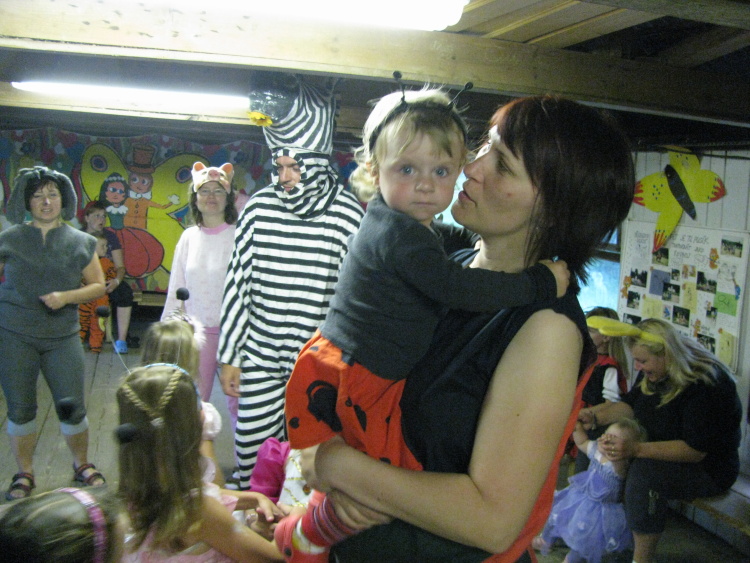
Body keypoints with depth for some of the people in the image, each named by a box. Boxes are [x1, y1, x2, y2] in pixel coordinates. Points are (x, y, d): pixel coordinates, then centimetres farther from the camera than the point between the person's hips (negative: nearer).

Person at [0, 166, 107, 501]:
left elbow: (98, 285, 6)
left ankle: (82, 465, 24)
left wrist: (67, 297, -10)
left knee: (72, 408, 1)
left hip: (63, 337, 0)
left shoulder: (80, 243, 5)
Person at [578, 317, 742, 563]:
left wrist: (637, 449, -37)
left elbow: (695, 450, -29)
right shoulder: (654, 373, -3)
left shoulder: (707, 384, -27)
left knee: (644, 471, -32)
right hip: (661, 452, 8)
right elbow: (630, 404, 8)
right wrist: (595, 416, -11)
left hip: (708, 467, -8)